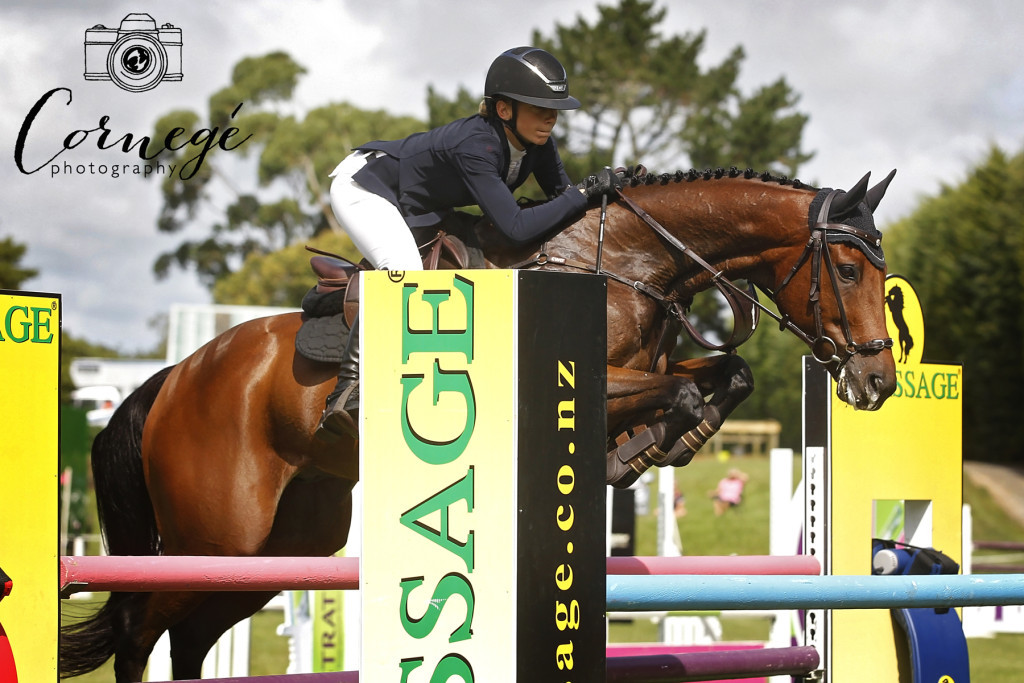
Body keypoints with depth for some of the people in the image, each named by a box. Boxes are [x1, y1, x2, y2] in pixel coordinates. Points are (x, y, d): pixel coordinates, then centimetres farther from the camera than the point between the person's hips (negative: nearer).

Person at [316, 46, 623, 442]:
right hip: (363, 186, -10)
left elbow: (560, 195, 1)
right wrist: (586, 192, -37)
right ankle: (345, 394, -31)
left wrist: (606, 186, -18)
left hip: (417, 208, 10)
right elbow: (517, 228, -42)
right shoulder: (475, 145, -37)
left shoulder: (535, 142, -14)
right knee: (404, 270, -31)